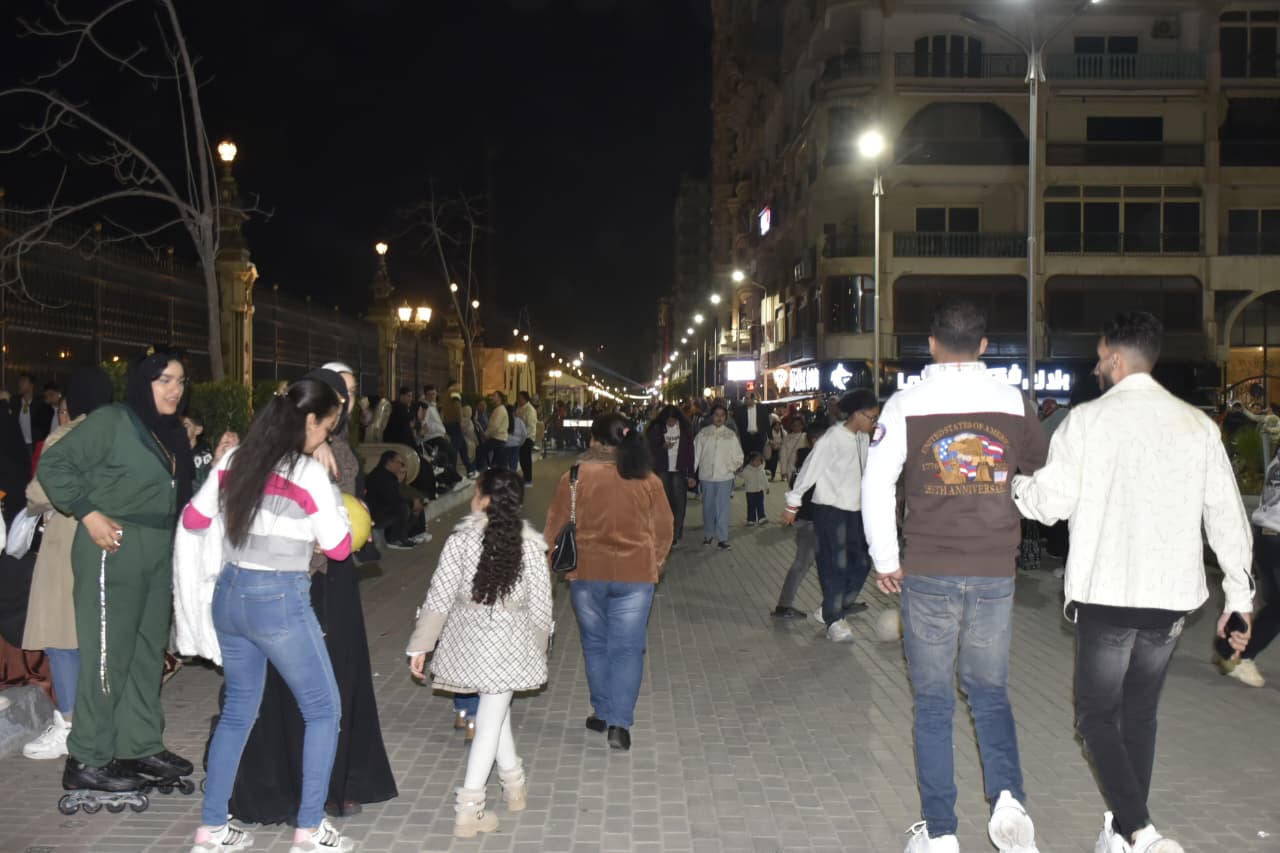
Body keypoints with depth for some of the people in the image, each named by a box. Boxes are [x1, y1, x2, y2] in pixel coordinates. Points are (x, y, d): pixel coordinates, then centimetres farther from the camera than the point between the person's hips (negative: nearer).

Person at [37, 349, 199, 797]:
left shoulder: (173, 432, 13)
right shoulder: (112, 420, -10)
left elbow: (183, 492, 13)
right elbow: (53, 466, -13)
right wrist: (89, 514, -18)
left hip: (159, 554, 8)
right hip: (113, 550, -8)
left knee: (149, 651, 14)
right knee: (108, 655, -3)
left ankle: (141, 746, 26)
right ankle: (87, 760, 8)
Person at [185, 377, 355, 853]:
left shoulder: (234, 461, 4)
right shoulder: (310, 474, -14)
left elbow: (193, 519, 13)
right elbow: (338, 548, -6)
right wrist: (332, 495, 5)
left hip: (230, 595, 7)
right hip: (281, 600, -7)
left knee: (237, 711, 20)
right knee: (323, 710, 9)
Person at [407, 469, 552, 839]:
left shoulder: (461, 541, -9)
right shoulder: (530, 546, -6)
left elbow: (439, 600, -8)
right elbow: (540, 608, -1)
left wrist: (420, 646, 1)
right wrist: (536, 652, 13)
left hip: (468, 643, 1)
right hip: (509, 645, -1)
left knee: (495, 714, 21)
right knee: (490, 722, 5)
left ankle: (513, 783, 35)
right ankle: (468, 810, 4)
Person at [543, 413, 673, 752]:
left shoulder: (575, 477, -7)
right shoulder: (647, 479, -3)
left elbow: (555, 527, 0)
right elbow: (664, 529, 5)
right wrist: (656, 563, 21)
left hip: (587, 573, 0)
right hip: (635, 574, 0)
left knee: (595, 645, 16)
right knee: (627, 649, 4)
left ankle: (601, 713, 25)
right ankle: (619, 723, -3)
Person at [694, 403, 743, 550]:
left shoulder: (730, 435, 3)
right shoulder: (703, 433, 2)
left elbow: (737, 455, 7)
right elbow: (696, 453, 2)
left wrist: (736, 466, -8)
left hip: (724, 476, -1)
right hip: (706, 475, 1)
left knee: (723, 507, -4)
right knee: (708, 506, 11)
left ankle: (723, 538, 1)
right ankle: (708, 534, 25)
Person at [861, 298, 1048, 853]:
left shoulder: (906, 405, -6)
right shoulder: (1014, 404, 1)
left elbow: (876, 486, -7)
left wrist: (885, 560, 4)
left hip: (928, 574, -2)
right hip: (995, 574, 2)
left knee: (933, 703, 8)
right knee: (990, 693, 17)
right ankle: (1007, 797, -3)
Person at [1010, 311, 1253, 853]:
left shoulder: (1087, 419, -7)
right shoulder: (1198, 425, 4)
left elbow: (1048, 503, -7)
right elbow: (1227, 515, 4)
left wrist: (1013, 482, 14)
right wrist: (1239, 595, 10)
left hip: (1107, 592, -4)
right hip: (1171, 594, 4)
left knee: (1097, 716, 6)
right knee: (1140, 713, 18)